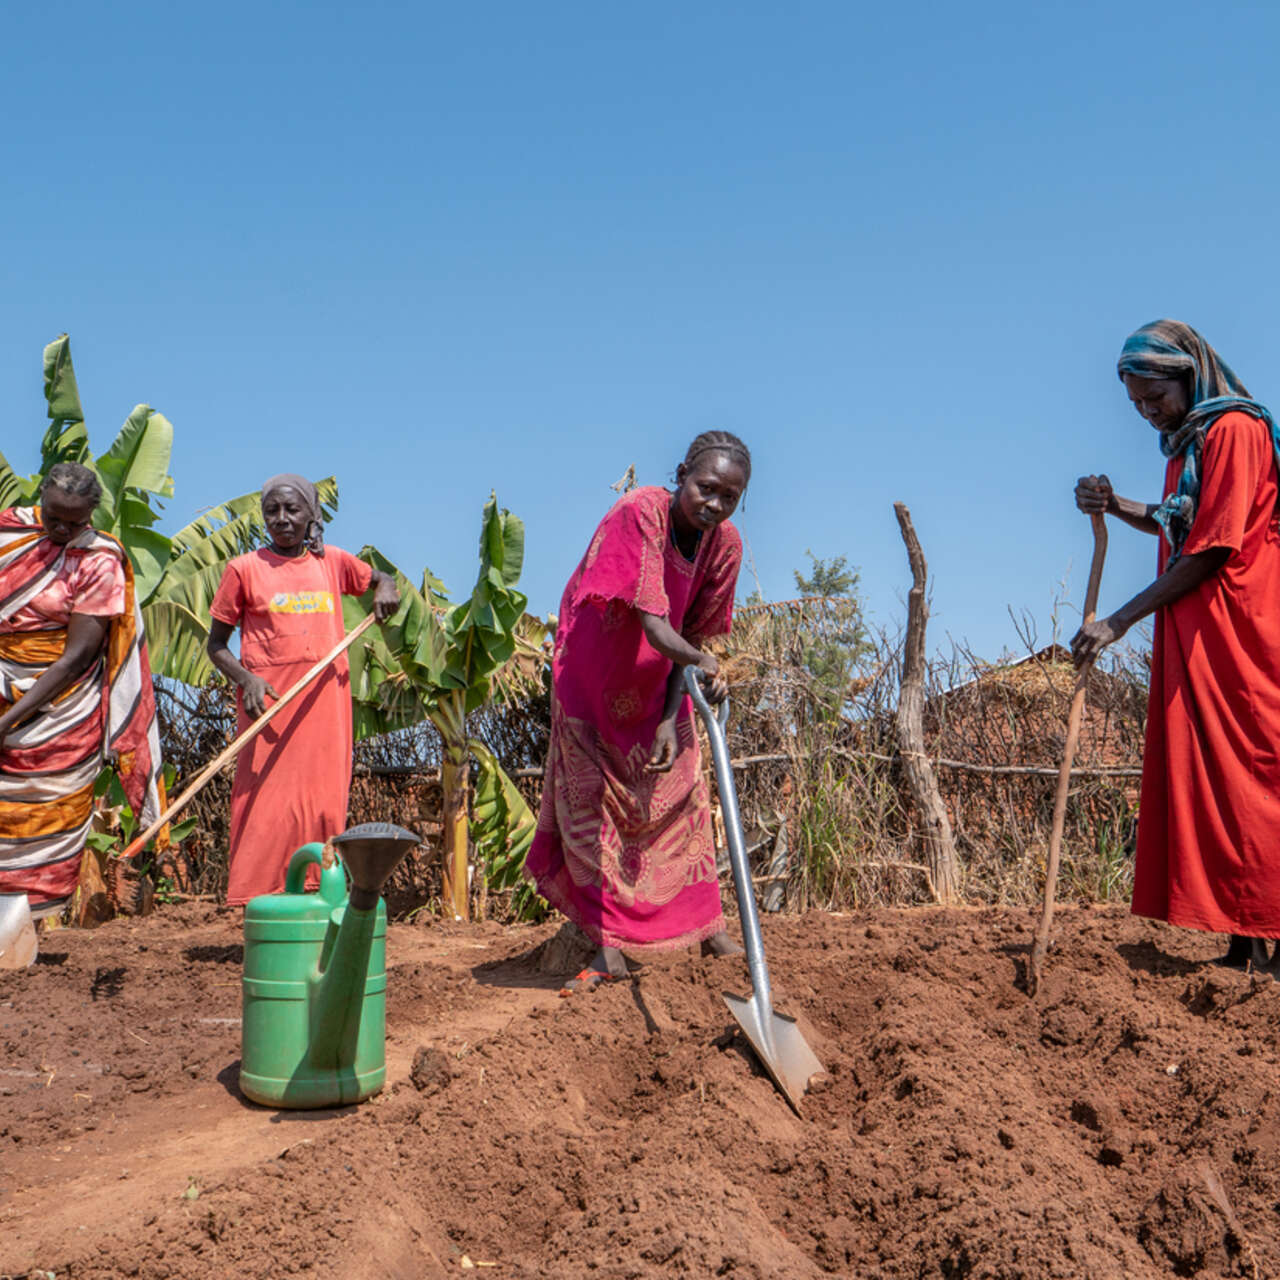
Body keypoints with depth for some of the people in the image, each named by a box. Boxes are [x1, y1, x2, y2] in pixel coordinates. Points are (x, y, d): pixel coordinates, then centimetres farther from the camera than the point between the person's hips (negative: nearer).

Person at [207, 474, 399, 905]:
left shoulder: (333, 562, 11)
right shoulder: (244, 569, 4)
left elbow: (380, 579, 29)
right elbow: (216, 644, 7)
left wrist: (386, 590, 4)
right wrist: (245, 679, -12)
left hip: (326, 704, 3)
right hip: (268, 701, -3)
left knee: (326, 809, 2)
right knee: (268, 810, -8)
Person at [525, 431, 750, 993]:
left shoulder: (725, 545, -12)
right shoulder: (639, 514, -30)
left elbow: (694, 635, -6)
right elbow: (653, 626, -39)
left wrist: (670, 720, -13)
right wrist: (702, 663, -58)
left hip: (657, 679, 5)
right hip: (593, 671, -5)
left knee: (681, 792, 8)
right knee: (590, 799, -6)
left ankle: (708, 926, 19)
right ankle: (610, 947, -2)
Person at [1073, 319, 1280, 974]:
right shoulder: (1186, 442, 19)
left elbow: (1212, 547, -15)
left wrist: (1120, 621, -14)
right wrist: (1115, 505, 12)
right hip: (1191, 635, 9)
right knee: (1199, 780, 5)